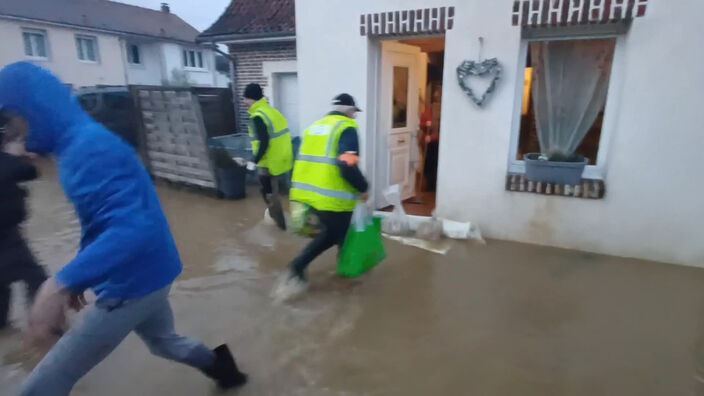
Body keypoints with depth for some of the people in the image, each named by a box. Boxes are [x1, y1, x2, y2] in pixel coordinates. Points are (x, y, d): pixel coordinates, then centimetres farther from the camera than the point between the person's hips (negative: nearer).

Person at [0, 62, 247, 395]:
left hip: (133, 283, -10)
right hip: (145, 273, 10)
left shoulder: (89, 148, -23)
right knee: (164, 340, 32)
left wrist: (61, 284, -42)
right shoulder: (80, 144, 9)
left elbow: (132, 228, -35)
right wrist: (78, 277, 17)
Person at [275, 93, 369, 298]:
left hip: (309, 193, 8)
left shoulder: (314, 126, 16)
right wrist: (363, 188, -6)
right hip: (333, 197, -8)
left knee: (328, 233, 25)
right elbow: (348, 167, -21)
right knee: (343, 237, 15)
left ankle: (297, 268, 15)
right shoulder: (347, 129, -9)